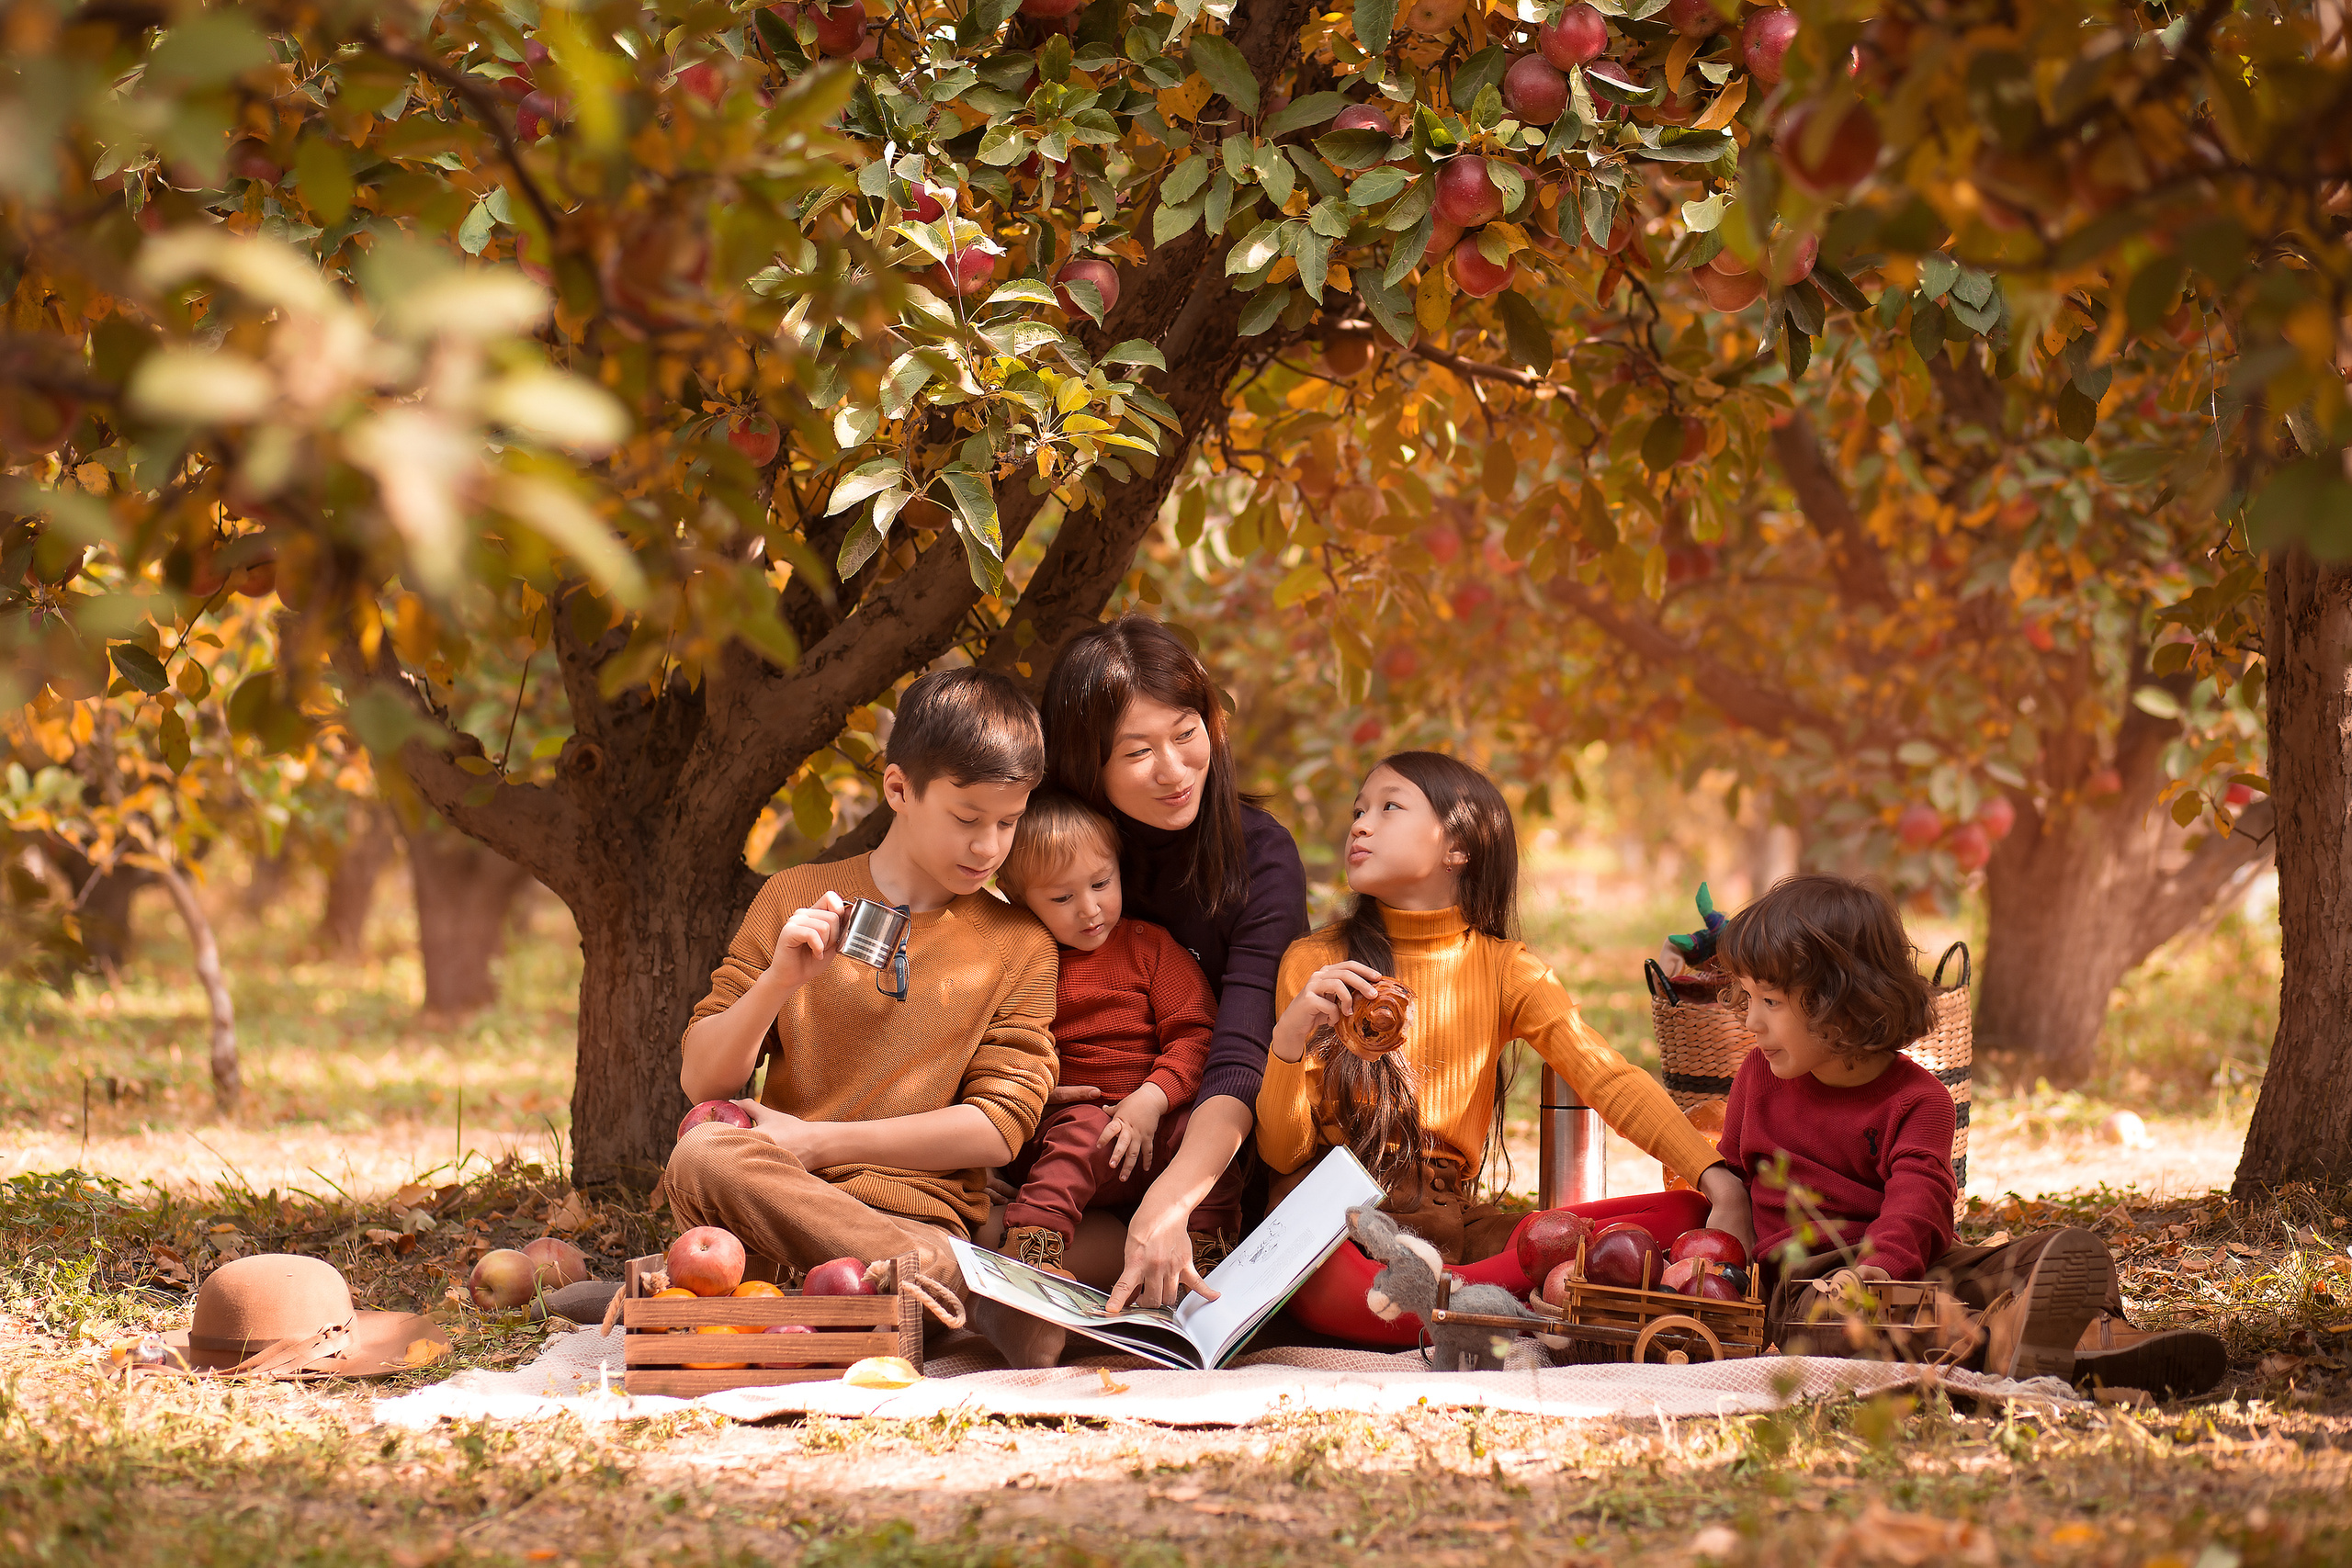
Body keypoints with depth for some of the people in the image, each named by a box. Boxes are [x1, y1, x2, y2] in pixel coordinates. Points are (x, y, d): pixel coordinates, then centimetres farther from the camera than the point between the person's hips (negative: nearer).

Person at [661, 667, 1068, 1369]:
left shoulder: (1019, 946, 10)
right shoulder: (796, 899, 11)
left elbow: (998, 1128, 1)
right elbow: (701, 1080, 8)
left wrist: (818, 1141, -7)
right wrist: (780, 980, -11)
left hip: (924, 1218, -3)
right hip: (776, 1199, 3)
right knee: (702, 1156, -36)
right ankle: (966, 1285, -34)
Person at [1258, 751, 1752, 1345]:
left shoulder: (1505, 969, 9)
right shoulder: (1315, 962, 5)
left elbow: (1613, 1080, -5)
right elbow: (1281, 1153, 1)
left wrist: (1720, 1180, -21)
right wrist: (1290, 1033, -17)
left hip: (1452, 1219, 4)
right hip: (1332, 1225, -4)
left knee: (1682, 1213, -18)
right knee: (1321, 1283, -43)